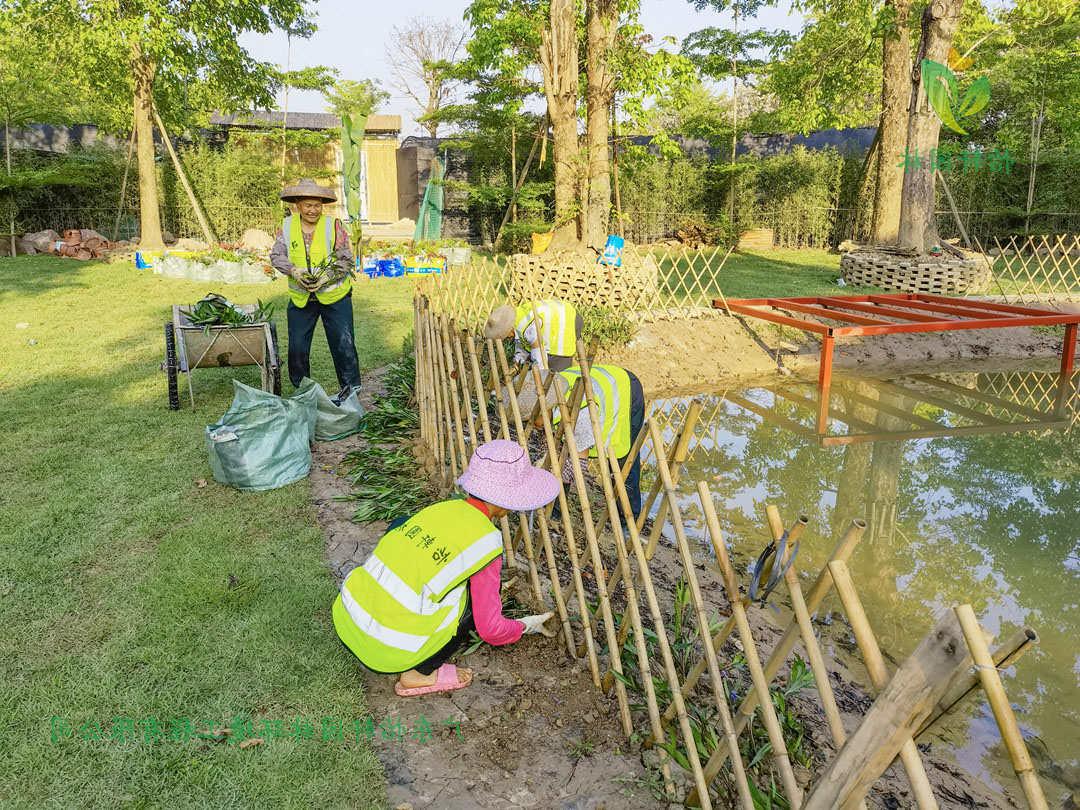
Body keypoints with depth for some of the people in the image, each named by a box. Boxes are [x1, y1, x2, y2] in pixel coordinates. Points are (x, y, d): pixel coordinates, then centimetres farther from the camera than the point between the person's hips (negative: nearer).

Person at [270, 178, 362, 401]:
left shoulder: (334, 225, -7)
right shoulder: (287, 226, 1)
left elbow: (346, 260, -8)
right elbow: (276, 255, -2)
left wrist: (327, 278, -23)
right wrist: (294, 271, -21)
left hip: (335, 297, -3)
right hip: (300, 298, 3)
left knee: (343, 344, 0)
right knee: (297, 348, 8)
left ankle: (351, 388, 17)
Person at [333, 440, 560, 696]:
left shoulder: (443, 508, 7)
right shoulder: (486, 542, -11)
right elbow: (491, 629, -6)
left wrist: (490, 586, 38)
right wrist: (528, 625, 17)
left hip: (344, 618, 6)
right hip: (388, 651, -6)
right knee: (477, 598, 8)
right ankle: (419, 674, 8)